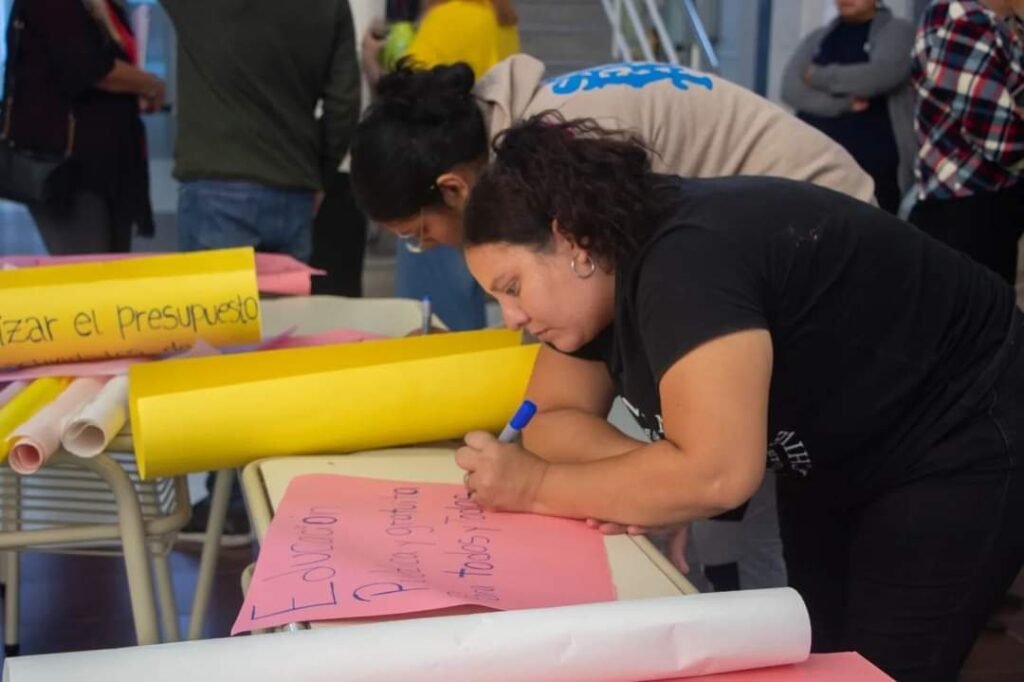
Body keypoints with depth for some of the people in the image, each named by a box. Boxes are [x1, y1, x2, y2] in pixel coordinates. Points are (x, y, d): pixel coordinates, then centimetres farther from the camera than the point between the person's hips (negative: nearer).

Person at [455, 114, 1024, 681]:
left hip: (959, 442, -9)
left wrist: (537, 487, -29)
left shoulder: (687, 262, -32)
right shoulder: (608, 274, -5)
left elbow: (717, 473, -39)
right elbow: (554, 416, -1)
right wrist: (632, 478, -22)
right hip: (838, 462, 9)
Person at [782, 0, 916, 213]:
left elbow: (880, 75, -13)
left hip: (873, 166, -4)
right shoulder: (818, 38, 18)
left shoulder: (898, 31, 6)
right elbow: (791, 88, 3)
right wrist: (841, 104, -12)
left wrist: (819, 77, -2)